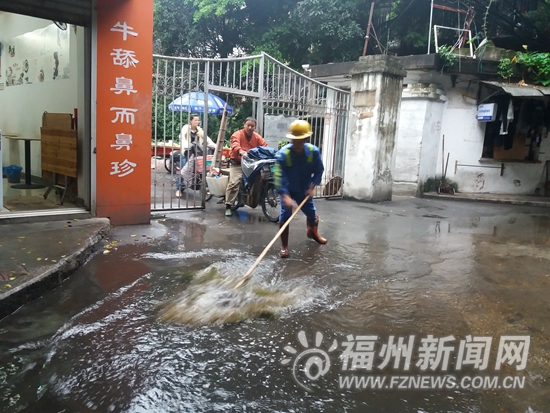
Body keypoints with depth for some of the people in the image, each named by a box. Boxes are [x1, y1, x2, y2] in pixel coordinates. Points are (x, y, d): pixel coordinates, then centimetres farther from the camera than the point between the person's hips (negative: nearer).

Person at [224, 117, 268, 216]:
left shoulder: (257, 137, 13)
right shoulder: (237, 134, -6)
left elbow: (265, 146, 5)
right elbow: (235, 144, -26)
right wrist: (241, 151, -49)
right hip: (237, 163, -5)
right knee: (234, 183, -20)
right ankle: (228, 206, -16)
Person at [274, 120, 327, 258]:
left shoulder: (314, 151, -20)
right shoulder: (283, 154, -30)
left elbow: (319, 171, -7)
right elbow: (279, 177, -35)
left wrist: (312, 187, -18)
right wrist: (285, 196, -45)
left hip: (304, 189, 3)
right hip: (288, 189, -3)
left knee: (312, 214, 13)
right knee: (285, 215, -14)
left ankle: (313, 232, 48)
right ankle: (284, 246, 1)